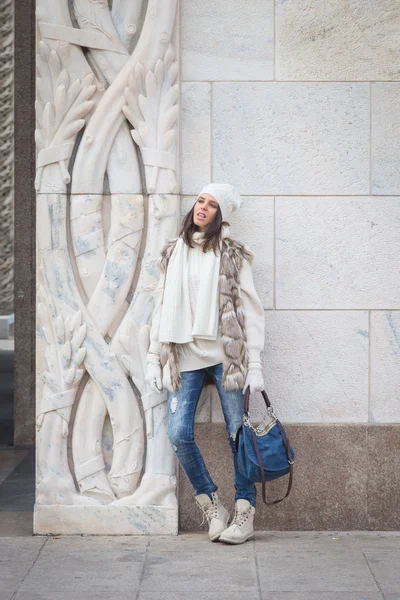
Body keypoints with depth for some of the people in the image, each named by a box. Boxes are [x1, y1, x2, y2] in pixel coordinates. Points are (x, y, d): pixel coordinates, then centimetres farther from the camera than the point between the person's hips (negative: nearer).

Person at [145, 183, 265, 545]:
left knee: (238, 434, 0)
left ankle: (245, 514, 10)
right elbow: (161, 306, 13)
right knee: (179, 434, -7)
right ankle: (211, 506, 11)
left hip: (225, 354, -3)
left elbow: (251, 310, 0)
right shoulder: (173, 253, 12)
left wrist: (255, 364, -6)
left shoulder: (233, 254, 2)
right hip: (184, 356, 3)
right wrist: (153, 358, 8)